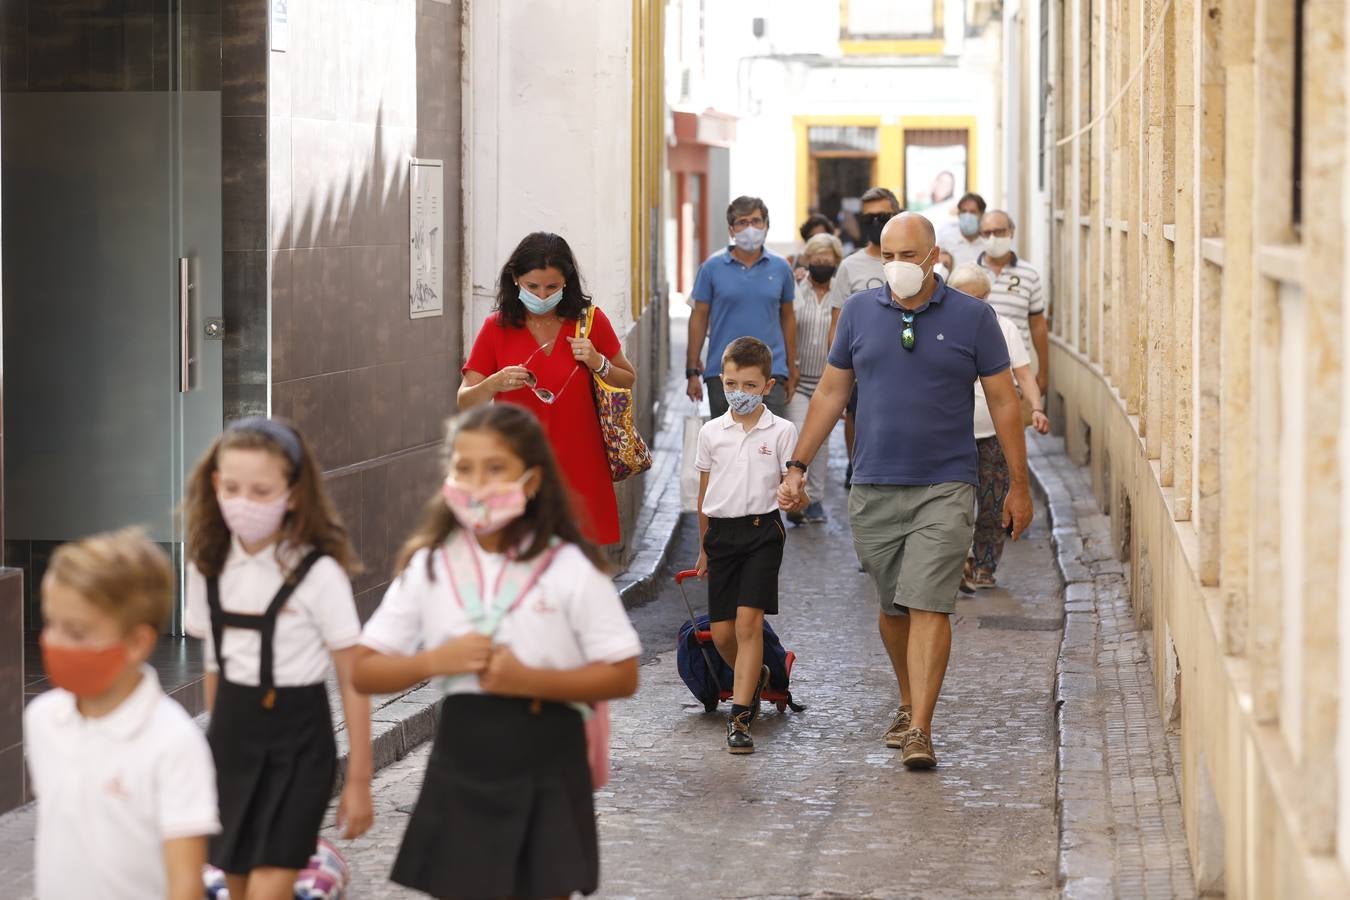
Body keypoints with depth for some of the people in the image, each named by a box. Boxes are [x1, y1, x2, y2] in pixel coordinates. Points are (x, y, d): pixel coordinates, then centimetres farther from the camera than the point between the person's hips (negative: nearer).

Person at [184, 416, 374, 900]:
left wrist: (358, 782, -8)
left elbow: (354, 681, -10)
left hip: (297, 741, -5)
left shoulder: (318, 574, -14)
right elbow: (215, 665, 12)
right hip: (230, 735, 5)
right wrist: (218, 742, 13)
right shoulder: (210, 566, 1)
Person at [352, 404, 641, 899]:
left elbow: (623, 675, -7)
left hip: (546, 769, -2)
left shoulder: (570, 567, -7)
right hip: (464, 765, 2)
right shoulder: (428, 566, 0)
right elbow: (366, 670, 3)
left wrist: (530, 679, -19)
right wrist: (435, 661, -15)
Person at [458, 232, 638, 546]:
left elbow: (629, 379, 13)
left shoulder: (589, 321, 3)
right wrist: (495, 384, -22)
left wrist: (597, 363, -7)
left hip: (578, 472, 1)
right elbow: (465, 402, -1)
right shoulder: (497, 328, 1)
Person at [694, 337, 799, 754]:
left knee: (748, 620, -13)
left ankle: (739, 716, -12)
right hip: (721, 532, 3)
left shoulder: (781, 432, 0)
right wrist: (704, 548, 18)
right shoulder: (711, 433, 8)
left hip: (761, 530, -3)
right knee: (721, 631, 3)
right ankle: (754, 677, 35)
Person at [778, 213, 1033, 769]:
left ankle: (920, 730, -13)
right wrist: (798, 466, 8)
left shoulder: (972, 318, -1)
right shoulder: (859, 312, 6)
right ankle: (909, 703, 32)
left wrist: (1019, 484, 2)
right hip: (873, 488, 3)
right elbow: (831, 393, 12)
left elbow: (1003, 402, 3)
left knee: (929, 606, -11)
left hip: (944, 488, -3)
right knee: (892, 608, 12)